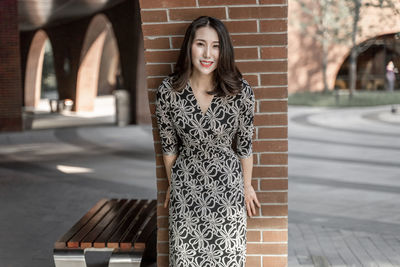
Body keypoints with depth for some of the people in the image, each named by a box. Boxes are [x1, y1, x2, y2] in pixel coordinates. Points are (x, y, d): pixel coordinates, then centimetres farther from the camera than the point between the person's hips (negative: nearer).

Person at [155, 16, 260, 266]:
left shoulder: (241, 91, -17)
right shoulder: (169, 90, -15)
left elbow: (245, 143, -3)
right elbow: (168, 145, -1)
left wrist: (247, 186, 6)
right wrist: (171, 184, 9)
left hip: (228, 184, 0)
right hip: (186, 185, 1)